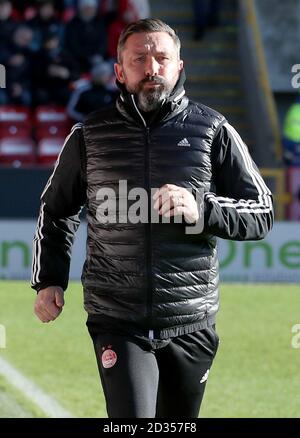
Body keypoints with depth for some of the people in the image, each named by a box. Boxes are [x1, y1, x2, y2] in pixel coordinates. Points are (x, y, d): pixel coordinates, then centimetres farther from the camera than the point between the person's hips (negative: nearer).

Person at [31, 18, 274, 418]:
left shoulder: (213, 130, 3)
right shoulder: (90, 135, 5)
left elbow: (262, 214, 4)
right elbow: (55, 212, 20)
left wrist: (202, 209, -13)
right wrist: (48, 280, 8)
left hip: (191, 326, 1)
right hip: (117, 324, -1)